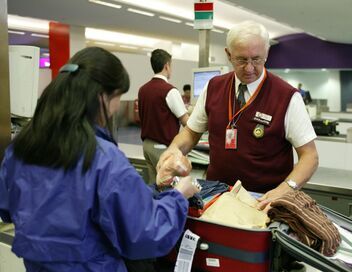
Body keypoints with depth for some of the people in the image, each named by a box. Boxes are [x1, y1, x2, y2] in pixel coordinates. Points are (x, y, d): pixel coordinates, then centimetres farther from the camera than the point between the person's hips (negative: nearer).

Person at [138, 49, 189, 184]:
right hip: (163, 147, -8)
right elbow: (185, 121, -14)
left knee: (153, 185, 14)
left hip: (147, 143, 8)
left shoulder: (142, 89, 7)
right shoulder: (169, 90, -16)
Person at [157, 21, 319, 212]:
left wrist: (285, 188, -22)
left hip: (264, 201, -2)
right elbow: (191, 132, 13)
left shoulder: (287, 97, -8)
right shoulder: (213, 88, 3)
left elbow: (309, 155, -5)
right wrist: (174, 149, -8)